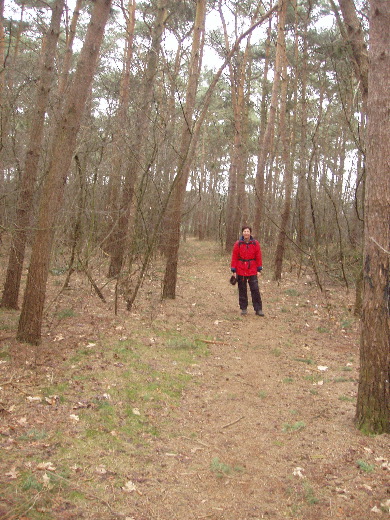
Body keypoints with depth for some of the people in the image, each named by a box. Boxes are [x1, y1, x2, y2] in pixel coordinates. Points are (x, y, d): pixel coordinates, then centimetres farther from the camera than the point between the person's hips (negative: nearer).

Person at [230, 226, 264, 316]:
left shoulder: (255, 244, 1)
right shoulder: (238, 244, -1)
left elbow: (259, 257, 4)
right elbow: (234, 257, 1)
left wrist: (259, 269, 1)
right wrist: (234, 270, -2)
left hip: (252, 271, 0)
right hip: (241, 271, 0)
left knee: (255, 290, -2)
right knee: (242, 290, 8)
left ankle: (258, 309, 5)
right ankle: (243, 309, 19)